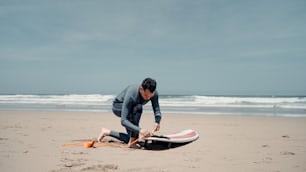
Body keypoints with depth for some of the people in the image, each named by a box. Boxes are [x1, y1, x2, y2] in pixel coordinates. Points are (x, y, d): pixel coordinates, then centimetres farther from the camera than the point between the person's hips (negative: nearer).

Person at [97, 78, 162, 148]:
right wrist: (139, 130, -57)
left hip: (132, 110, 6)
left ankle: (106, 132, 24)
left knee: (129, 139, 4)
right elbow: (123, 121, -44)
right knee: (138, 107, -39)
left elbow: (157, 111, -26)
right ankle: (132, 142, -29)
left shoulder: (154, 93, -27)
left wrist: (157, 122, -49)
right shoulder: (131, 95, -42)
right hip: (117, 106, -6)